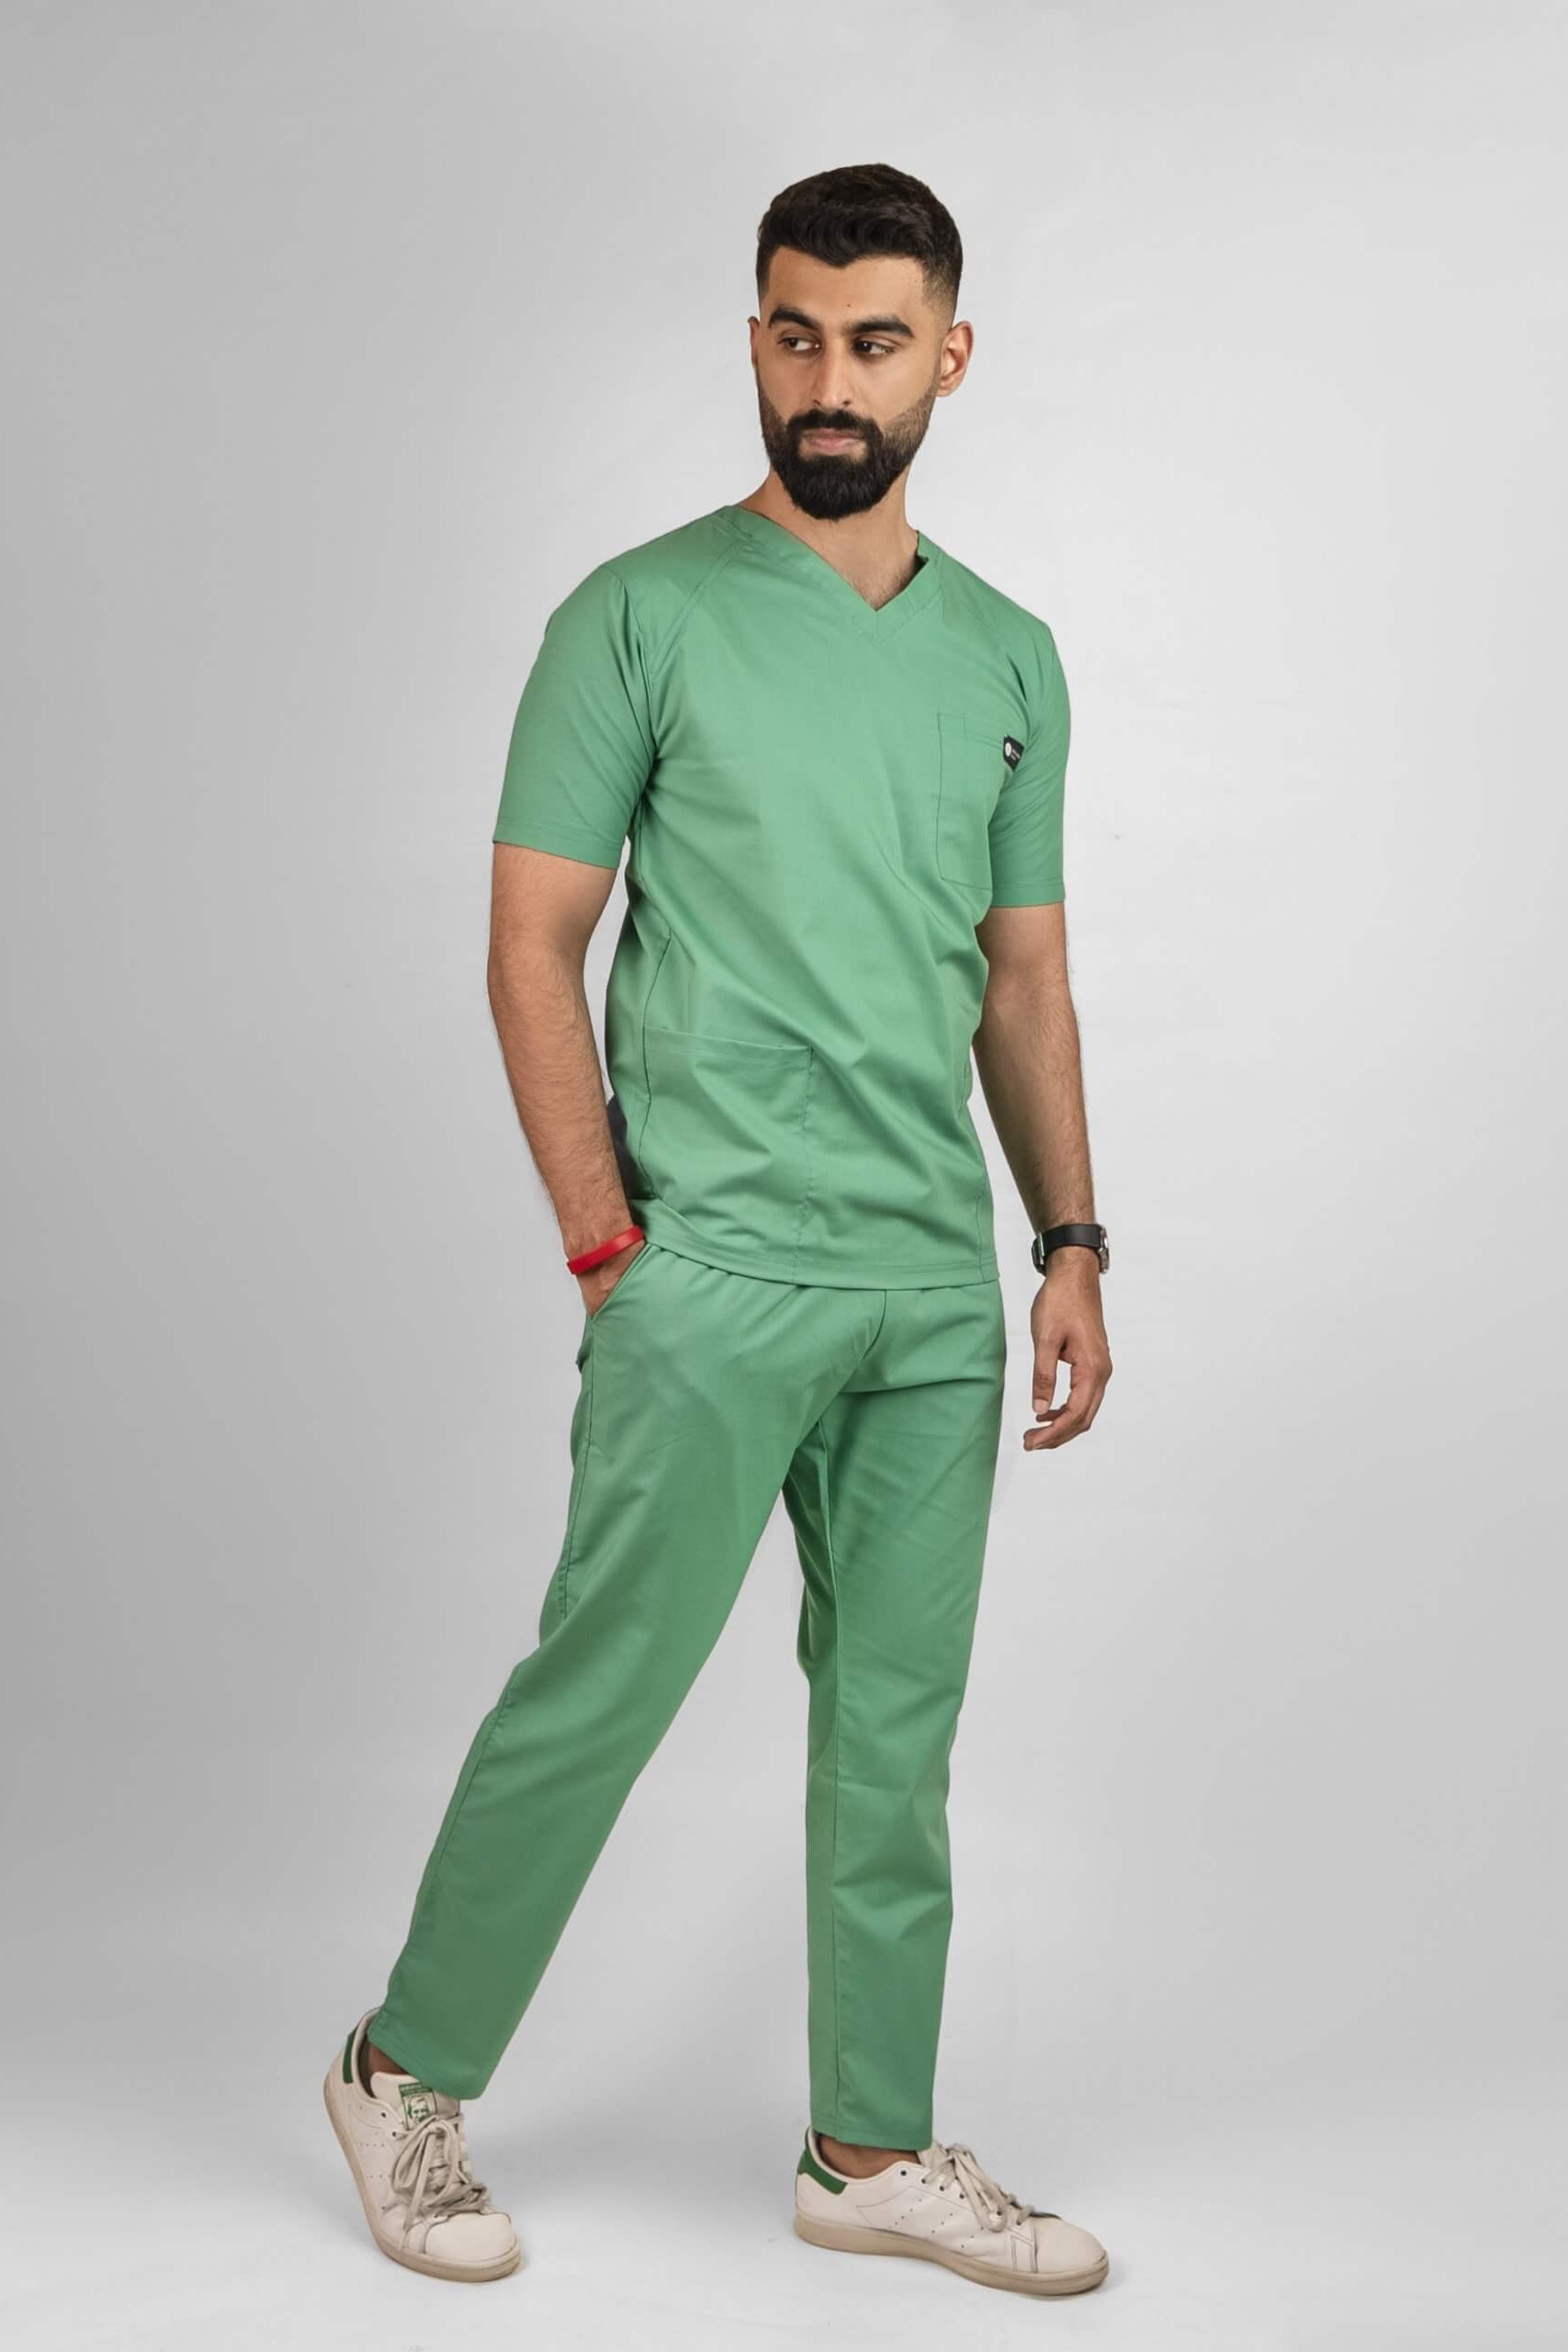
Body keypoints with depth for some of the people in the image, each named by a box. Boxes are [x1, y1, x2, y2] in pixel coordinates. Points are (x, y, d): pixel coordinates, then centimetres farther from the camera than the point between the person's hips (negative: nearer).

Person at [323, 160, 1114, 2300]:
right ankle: (408, 2076, 22)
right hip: (714, 1278, -5)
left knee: (898, 1729, 11)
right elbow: (531, 944, -5)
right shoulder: (644, 617, -4)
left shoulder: (1008, 655, 12)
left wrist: (1072, 1243, 8)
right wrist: (608, 1242, -11)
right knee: (594, 1697, 1)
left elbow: (1025, 975, 16)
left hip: (940, 1295, 5)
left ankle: (876, 2148, 25)